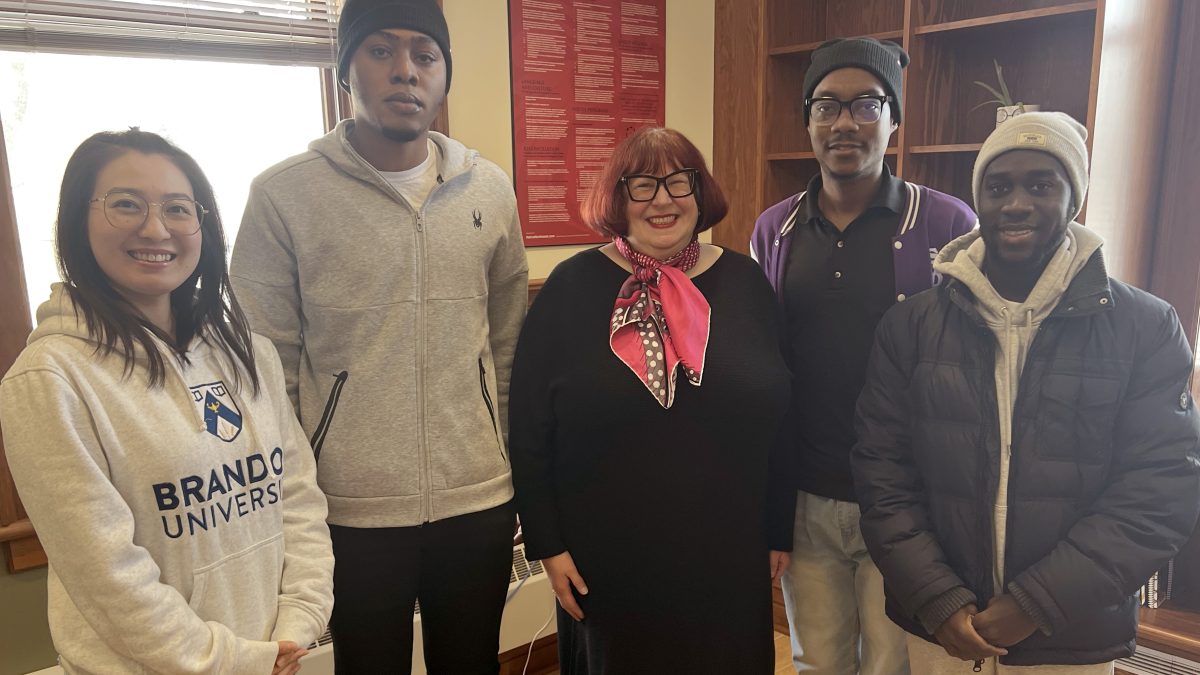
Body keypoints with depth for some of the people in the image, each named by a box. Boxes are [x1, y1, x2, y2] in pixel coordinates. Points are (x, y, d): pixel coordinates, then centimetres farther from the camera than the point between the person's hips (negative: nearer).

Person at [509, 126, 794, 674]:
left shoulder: (743, 281, 0)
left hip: (727, 555, 2)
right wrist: (547, 543, -5)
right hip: (608, 559, -2)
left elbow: (777, 417, 5)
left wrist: (778, 529, 7)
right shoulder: (572, 287, -7)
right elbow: (530, 429, -4)